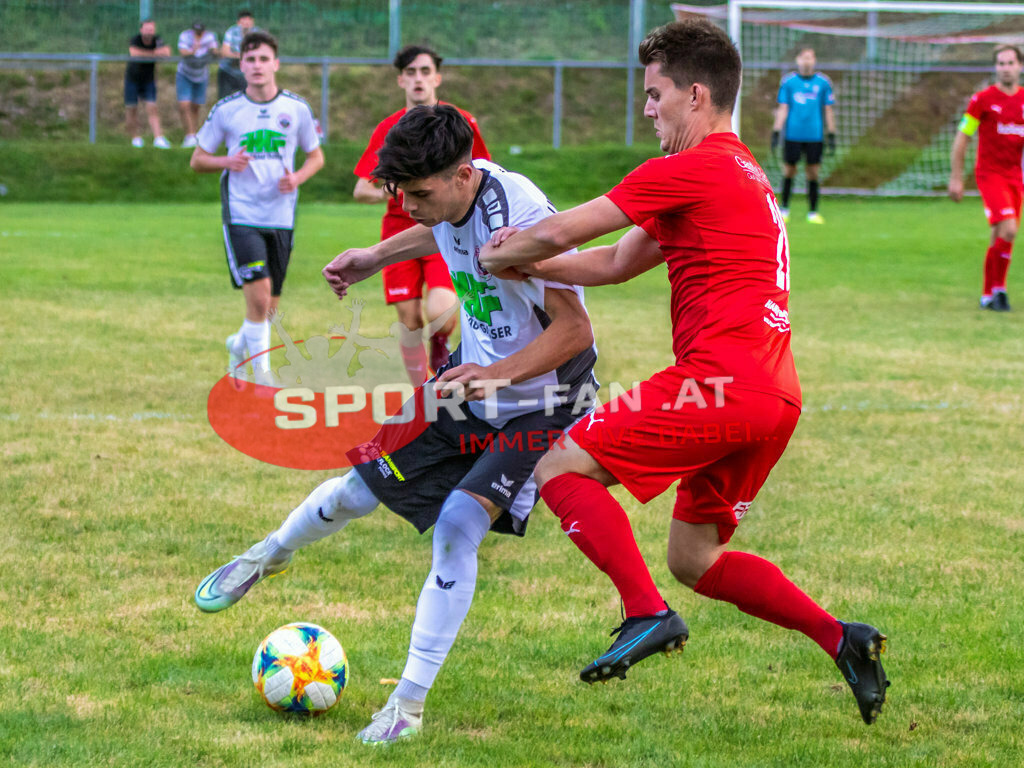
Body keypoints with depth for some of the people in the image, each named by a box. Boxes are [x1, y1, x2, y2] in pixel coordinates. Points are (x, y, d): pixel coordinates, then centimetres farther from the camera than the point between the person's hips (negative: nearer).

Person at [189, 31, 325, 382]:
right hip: (241, 216, -3)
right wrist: (227, 162, -14)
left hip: (281, 217, 3)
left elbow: (316, 156, 14)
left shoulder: (296, 109, 2)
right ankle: (262, 373, -7)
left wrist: (297, 178, -7)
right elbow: (197, 160, 7)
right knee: (258, 296, -18)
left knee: (269, 306, 10)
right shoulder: (225, 110, -1)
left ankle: (239, 344, 40)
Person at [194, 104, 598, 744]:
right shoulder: (453, 199, -9)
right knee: (362, 487, 12)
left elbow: (574, 330, -29)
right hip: (474, 376, 7)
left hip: (537, 401, -7)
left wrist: (496, 374, -39)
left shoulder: (519, 217, -33)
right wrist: (377, 257, 19)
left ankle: (408, 707, -9)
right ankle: (271, 554, 46)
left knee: (457, 528, -21)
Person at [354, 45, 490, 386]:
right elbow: (360, 189, 3)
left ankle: (440, 343, 15)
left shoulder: (461, 122, 0)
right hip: (400, 230, 2)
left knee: (439, 312, -22)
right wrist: (385, 192, -17)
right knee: (409, 319, 1)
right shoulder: (387, 129, 4)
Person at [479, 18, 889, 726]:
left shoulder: (689, 170, -8)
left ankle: (647, 614, -21)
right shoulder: (745, 175, 24)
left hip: (721, 383, -10)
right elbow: (616, 264, 25)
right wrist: (523, 264, 15)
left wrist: (500, 255, 13)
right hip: (776, 398, 10)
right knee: (694, 558, 18)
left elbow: (558, 232, -7)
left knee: (562, 468, -6)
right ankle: (838, 637, 8)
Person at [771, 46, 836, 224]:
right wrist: (776, 132, -1)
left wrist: (831, 136, 6)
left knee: (812, 174, -1)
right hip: (793, 135, 0)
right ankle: (784, 208, 18)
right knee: (789, 172, 3)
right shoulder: (788, 82, 4)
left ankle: (812, 212, 7)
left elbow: (828, 110, 9)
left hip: (815, 135, 0)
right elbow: (782, 109, 5)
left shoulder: (823, 83, 5)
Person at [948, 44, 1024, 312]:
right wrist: (955, 178, -4)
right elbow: (961, 138, -1)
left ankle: (988, 295, 19)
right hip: (990, 173, -5)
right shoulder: (982, 99, -5)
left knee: (1000, 238, 8)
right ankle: (998, 289, -6)